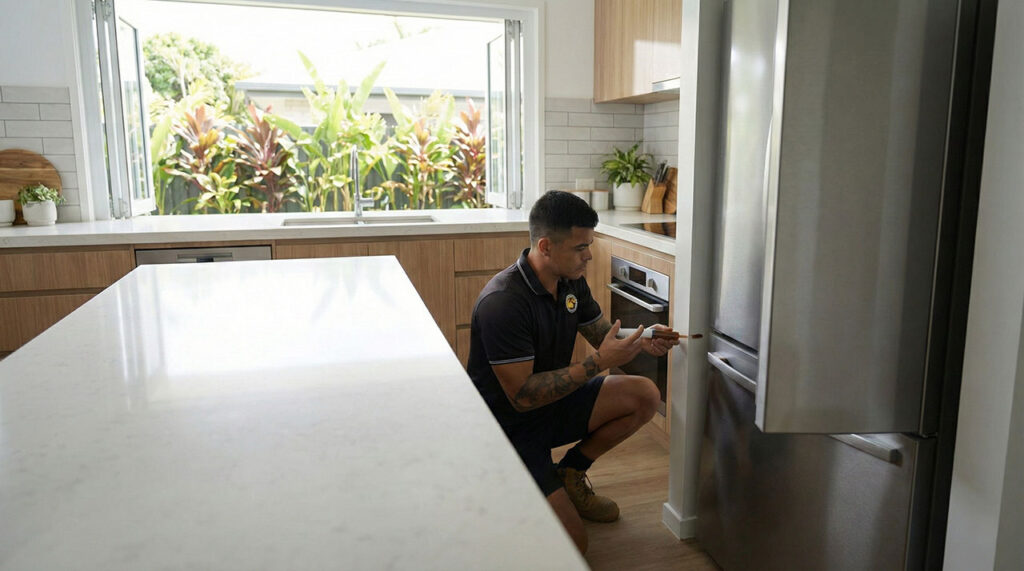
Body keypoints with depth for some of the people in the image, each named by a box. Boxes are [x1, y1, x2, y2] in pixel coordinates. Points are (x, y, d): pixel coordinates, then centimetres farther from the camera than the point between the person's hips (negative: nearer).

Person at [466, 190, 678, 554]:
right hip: (508, 425, -8)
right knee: (572, 545, -15)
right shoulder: (502, 302, -29)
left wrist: (641, 342, -12)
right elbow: (523, 395, -28)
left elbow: (604, 334, 11)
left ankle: (569, 474, 9)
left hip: (552, 403, 8)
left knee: (645, 395, -9)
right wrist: (598, 362, -30)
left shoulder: (571, 281, -2)